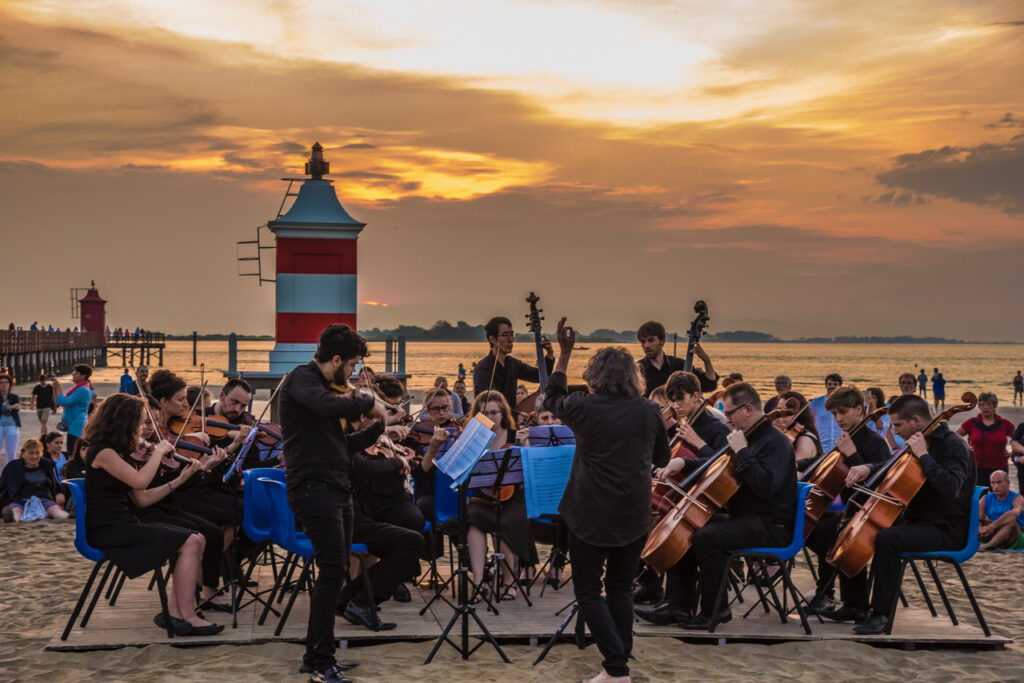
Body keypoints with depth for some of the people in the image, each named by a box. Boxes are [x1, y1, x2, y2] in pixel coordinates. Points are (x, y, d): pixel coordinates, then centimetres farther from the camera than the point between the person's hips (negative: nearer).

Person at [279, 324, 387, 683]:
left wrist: (378, 427, 12)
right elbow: (327, 405, -31)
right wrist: (368, 403, -17)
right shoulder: (301, 378, -8)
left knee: (334, 572, 10)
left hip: (337, 489, 10)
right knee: (333, 570, -14)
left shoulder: (327, 387, 20)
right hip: (314, 488, -10)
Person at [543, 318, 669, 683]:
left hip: (592, 516, -3)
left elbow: (552, 398, 13)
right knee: (621, 588, 17)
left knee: (588, 591, 7)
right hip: (635, 516, 3)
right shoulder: (650, 412, -2)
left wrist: (564, 352, 18)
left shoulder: (584, 408, -9)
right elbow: (662, 459, 13)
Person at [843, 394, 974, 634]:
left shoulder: (953, 445, -15)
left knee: (888, 538, -34)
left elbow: (951, 489, -32)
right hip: (917, 522, 10)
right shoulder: (922, 443, 12)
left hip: (946, 530, -10)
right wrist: (868, 468, 7)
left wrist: (924, 456, -27)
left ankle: (881, 614, -26)